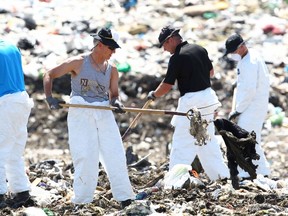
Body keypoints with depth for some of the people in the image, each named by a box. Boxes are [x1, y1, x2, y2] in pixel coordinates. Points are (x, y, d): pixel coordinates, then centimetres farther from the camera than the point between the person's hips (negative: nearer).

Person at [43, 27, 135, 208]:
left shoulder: (112, 70, 10)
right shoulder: (78, 62, -2)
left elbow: (114, 94, 11)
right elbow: (49, 75, 3)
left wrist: (116, 102, -13)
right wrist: (49, 98, -9)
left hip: (104, 113, 4)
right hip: (80, 112, -4)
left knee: (115, 153, -2)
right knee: (86, 156, -7)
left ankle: (124, 196, 3)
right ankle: (82, 200, 2)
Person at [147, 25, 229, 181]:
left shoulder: (177, 57, -14)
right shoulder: (200, 50, 7)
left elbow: (167, 86, -11)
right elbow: (211, 72, 21)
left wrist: (153, 95, 6)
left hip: (191, 101, -8)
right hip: (208, 97, 8)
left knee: (181, 143, -5)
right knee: (208, 139, 19)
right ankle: (221, 174, 21)